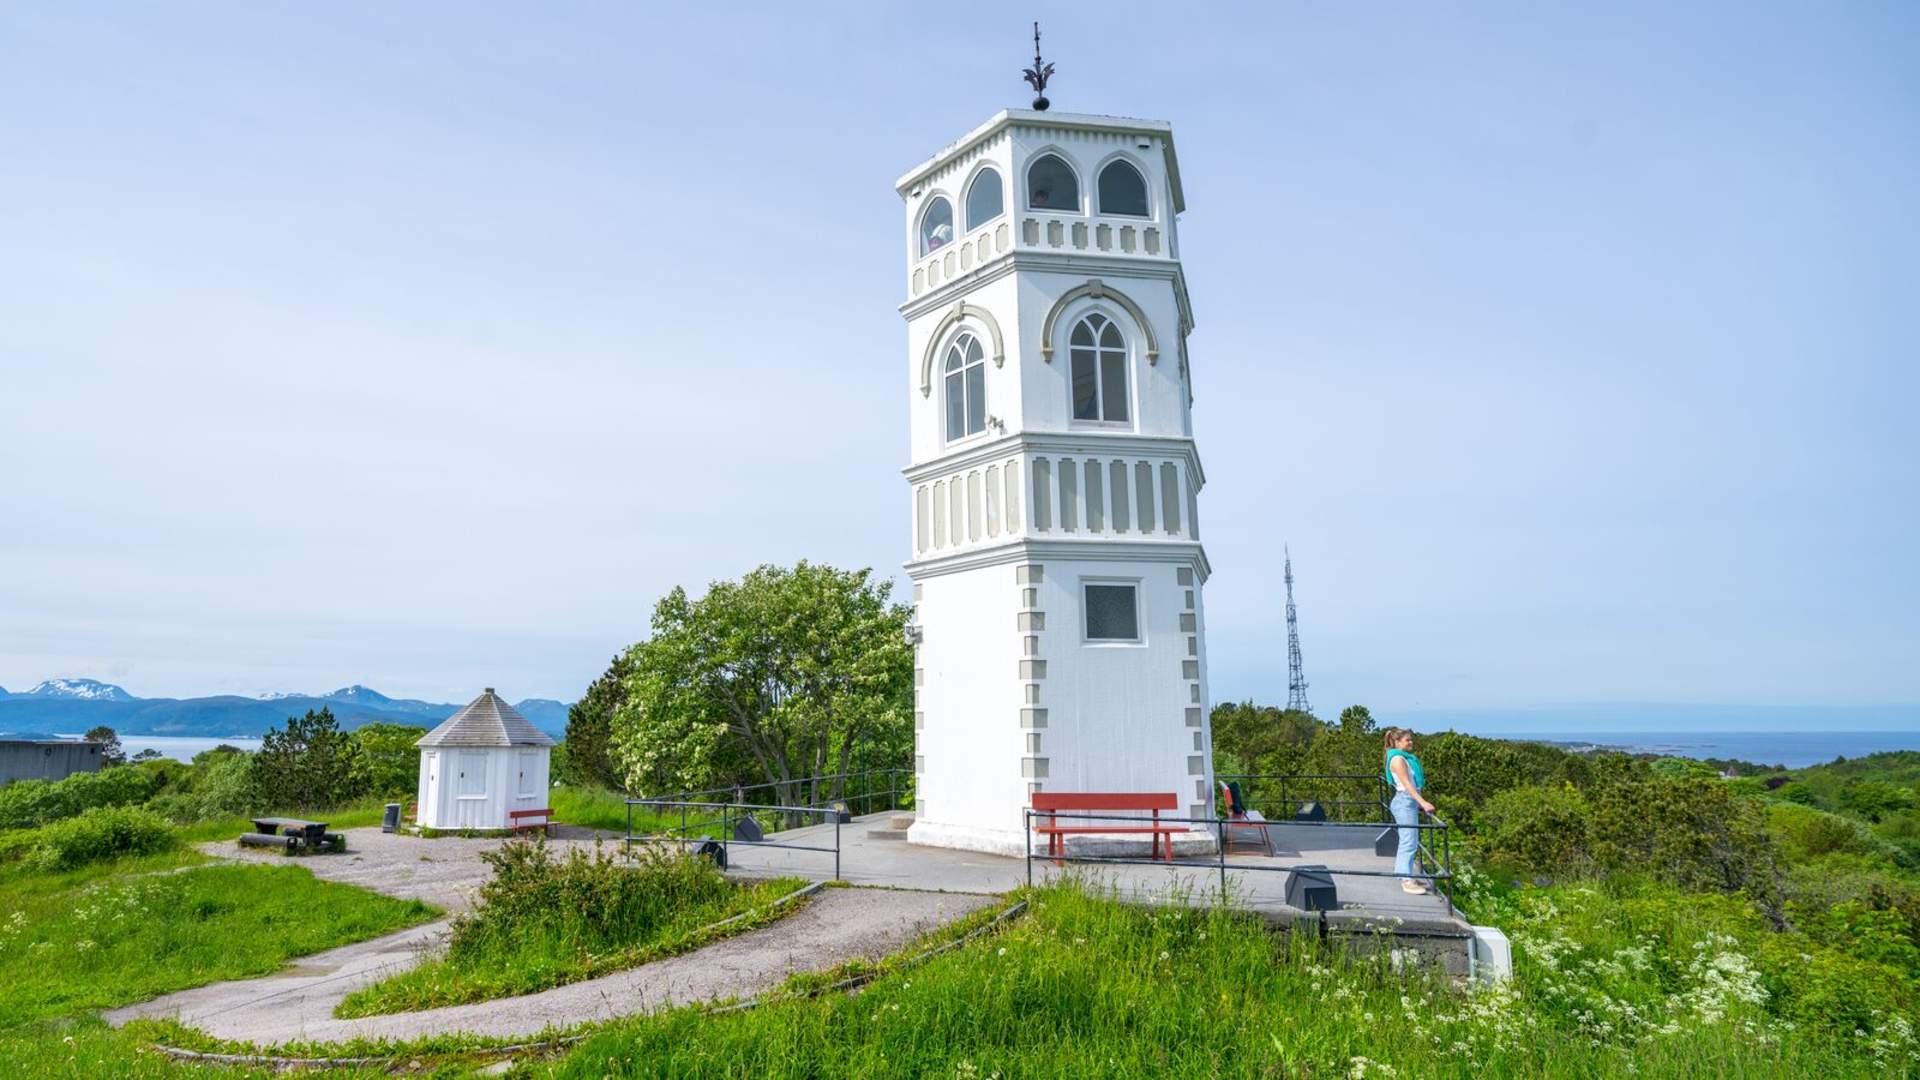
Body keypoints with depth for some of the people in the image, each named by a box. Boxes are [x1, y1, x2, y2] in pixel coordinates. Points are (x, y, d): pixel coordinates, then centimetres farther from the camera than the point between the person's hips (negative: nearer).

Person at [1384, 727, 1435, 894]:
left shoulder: (1406, 757, 15)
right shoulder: (1397, 759, -15)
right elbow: (1407, 784, -22)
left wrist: (1419, 803, 25)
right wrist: (1423, 802, -28)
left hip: (1410, 801, 10)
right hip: (1404, 801, -10)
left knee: (1412, 841, 15)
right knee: (1409, 841, -9)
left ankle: (1406, 875, 24)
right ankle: (1407, 880, -7)